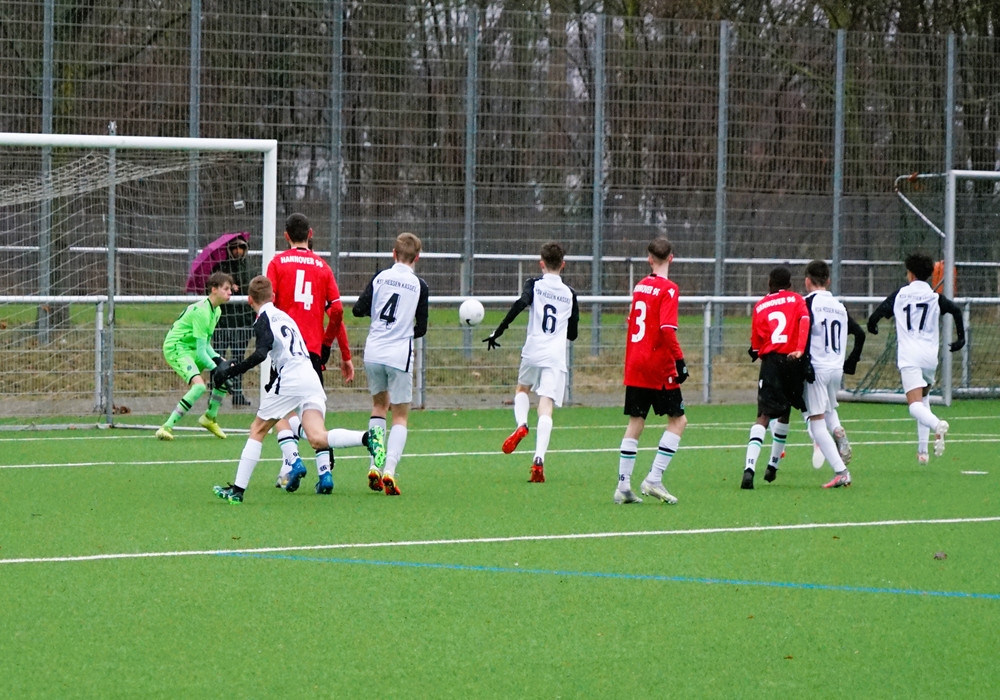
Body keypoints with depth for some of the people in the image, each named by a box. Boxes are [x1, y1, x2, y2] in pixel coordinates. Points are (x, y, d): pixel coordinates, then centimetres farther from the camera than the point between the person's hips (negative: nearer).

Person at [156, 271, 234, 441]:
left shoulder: (216, 311, 8)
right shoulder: (201, 312, -24)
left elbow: (205, 345, 14)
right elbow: (201, 352, -25)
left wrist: (218, 360, -2)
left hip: (191, 348, 10)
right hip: (175, 348, -10)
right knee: (199, 385, -28)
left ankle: (209, 417, 26)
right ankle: (166, 427, -24)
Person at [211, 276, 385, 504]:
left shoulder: (264, 319, 1)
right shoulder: (284, 316, 26)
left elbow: (261, 354, -15)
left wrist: (231, 371, -10)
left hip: (290, 381, -6)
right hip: (312, 380, 6)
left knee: (257, 430, 8)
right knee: (317, 439, -8)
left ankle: (237, 489, 7)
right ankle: (368, 437, -31)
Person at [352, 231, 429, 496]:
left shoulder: (380, 278, 1)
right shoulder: (419, 286, -2)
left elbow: (358, 310, 1)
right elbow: (421, 328, 1)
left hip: (373, 353, 3)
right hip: (399, 355, -3)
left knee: (379, 406, 22)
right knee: (400, 417, 5)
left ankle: (374, 466, 12)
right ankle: (389, 469, -13)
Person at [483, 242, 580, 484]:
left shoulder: (535, 284, 3)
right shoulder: (570, 294, 11)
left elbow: (520, 304, -17)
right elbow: (572, 334, 16)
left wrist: (498, 332, -14)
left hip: (533, 352, -1)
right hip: (556, 356, 1)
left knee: (522, 389, 27)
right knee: (546, 407, -7)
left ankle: (521, 424, -4)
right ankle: (539, 460, -22)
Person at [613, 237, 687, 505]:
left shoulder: (639, 287, 10)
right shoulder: (668, 289, -11)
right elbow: (667, 329, -20)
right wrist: (679, 360, -16)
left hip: (634, 365, 6)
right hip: (659, 366, -6)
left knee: (635, 422, 10)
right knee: (678, 420, 4)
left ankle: (623, 485, 5)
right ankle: (654, 480, -6)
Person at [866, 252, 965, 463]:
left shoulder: (899, 295, 7)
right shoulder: (935, 297, 8)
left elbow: (876, 315, 7)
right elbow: (955, 310, -7)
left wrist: (872, 327, 30)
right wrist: (960, 339, 2)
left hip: (908, 357, -3)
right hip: (930, 356, 3)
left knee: (915, 406, -13)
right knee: (924, 400, 23)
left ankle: (938, 425, -44)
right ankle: (922, 450, 17)